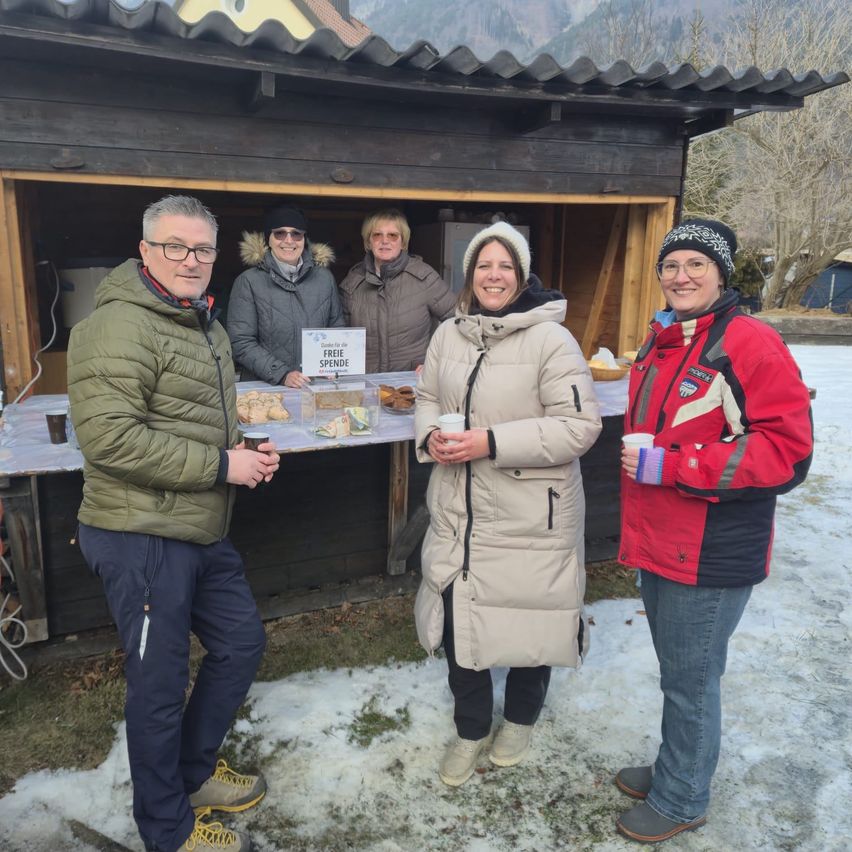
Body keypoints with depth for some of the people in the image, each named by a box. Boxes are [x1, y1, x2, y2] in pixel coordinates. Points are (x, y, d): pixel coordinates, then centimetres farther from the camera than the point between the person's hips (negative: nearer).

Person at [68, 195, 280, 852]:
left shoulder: (207, 328, 16)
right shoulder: (118, 327, -16)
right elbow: (107, 436, -26)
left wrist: (247, 455, 5)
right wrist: (221, 465, -21)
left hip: (203, 532, 10)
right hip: (143, 536, -10)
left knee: (242, 645, 20)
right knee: (160, 684, 6)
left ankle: (194, 772, 42)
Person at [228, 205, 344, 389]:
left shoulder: (324, 277, 11)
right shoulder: (249, 281, 1)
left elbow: (337, 329, 17)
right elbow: (241, 343, -3)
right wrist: (282, 374, -13)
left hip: (318, 386, 2)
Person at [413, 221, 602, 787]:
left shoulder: (550, 339, -14)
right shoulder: (449, 335, 5)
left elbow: (580, 425, -19)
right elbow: (428, 397, 18)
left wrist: (492, 443, -24)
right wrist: (430, 435, -5)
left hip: (529, 517, -4)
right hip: (459, 511, 5)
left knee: (528, 621, 12)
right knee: (458, 621, 12)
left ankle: (521, 719, 42)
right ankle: (471, 730, 37)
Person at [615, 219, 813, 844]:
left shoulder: (752, 344, -15)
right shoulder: (661, 344, 10)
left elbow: (788, 453, -21)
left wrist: (668, 466, -23)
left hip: (711, 555, -7)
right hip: (658, 542, 7)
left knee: (691, 679, 8)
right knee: (676, 670, 22)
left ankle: (681, 800, 29)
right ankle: (673, 769, 41)